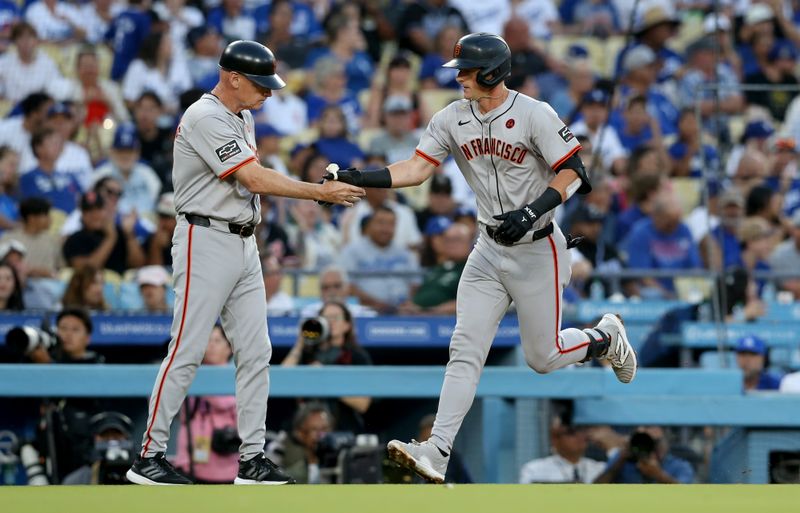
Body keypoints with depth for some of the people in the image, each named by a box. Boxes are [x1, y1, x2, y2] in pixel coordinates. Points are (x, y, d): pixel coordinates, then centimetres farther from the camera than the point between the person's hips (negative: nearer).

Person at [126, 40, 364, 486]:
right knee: (187, 353, -8)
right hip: (206, 243, -9)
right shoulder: (205, 119, -17)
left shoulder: (243, 118, 14)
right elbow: (255, 180, -22)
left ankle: (253, 458, 7)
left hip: (244, 244, 9)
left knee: (256, 353, 5)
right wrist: (322, 193, -19)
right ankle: (149, 457, -3)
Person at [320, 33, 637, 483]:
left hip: (537, 251, -5)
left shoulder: (534, 115, -16)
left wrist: (531, 213, -29)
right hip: (489, 251, 5)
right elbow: (418, 168, -7)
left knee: (543, 357, 4)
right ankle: (438, 451, -13)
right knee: (465, 351, -6)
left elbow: (571, 173, -16)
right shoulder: (453, 119, 0)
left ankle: (607, 337, 34)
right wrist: (361, 179, -22)